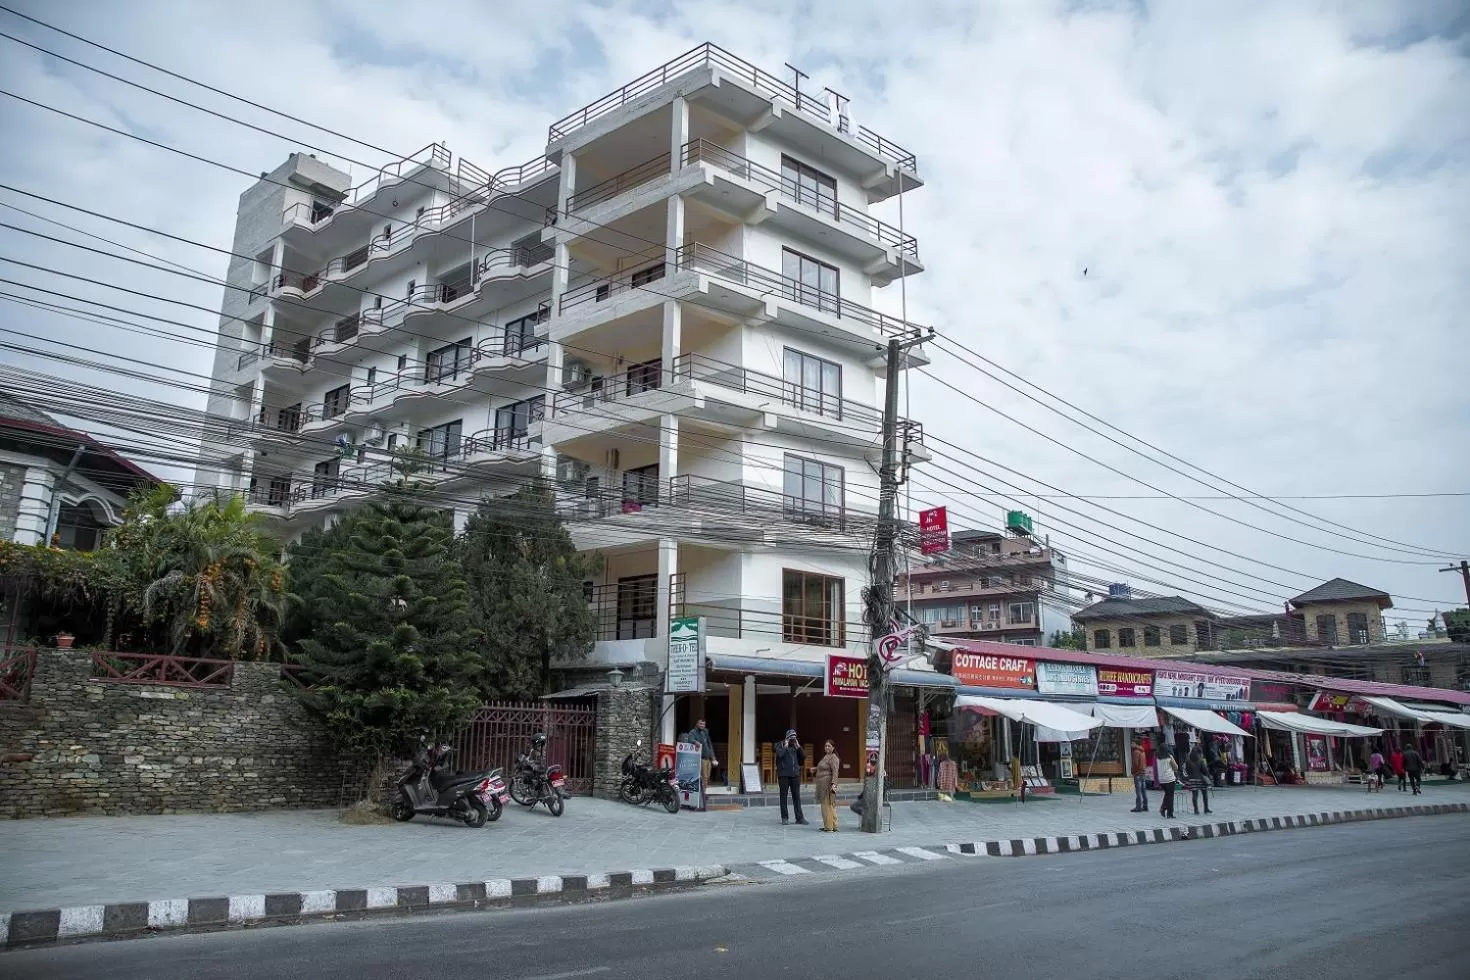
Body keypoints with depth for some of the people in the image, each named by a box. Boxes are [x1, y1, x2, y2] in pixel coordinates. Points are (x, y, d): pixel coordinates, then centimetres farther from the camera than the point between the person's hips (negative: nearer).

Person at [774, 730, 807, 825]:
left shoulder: (796, 746, 12)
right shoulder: (781, 745, -1)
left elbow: (803, 756, 4)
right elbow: (779, 754, -20)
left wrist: (798, 746, -4)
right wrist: (785, 746, -14)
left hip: (795, 774, 4)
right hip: (784, 775, -4)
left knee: (796, 796, 5)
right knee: (783, 796, 3)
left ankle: (799, 818, 8)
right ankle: (784, 818, 9)